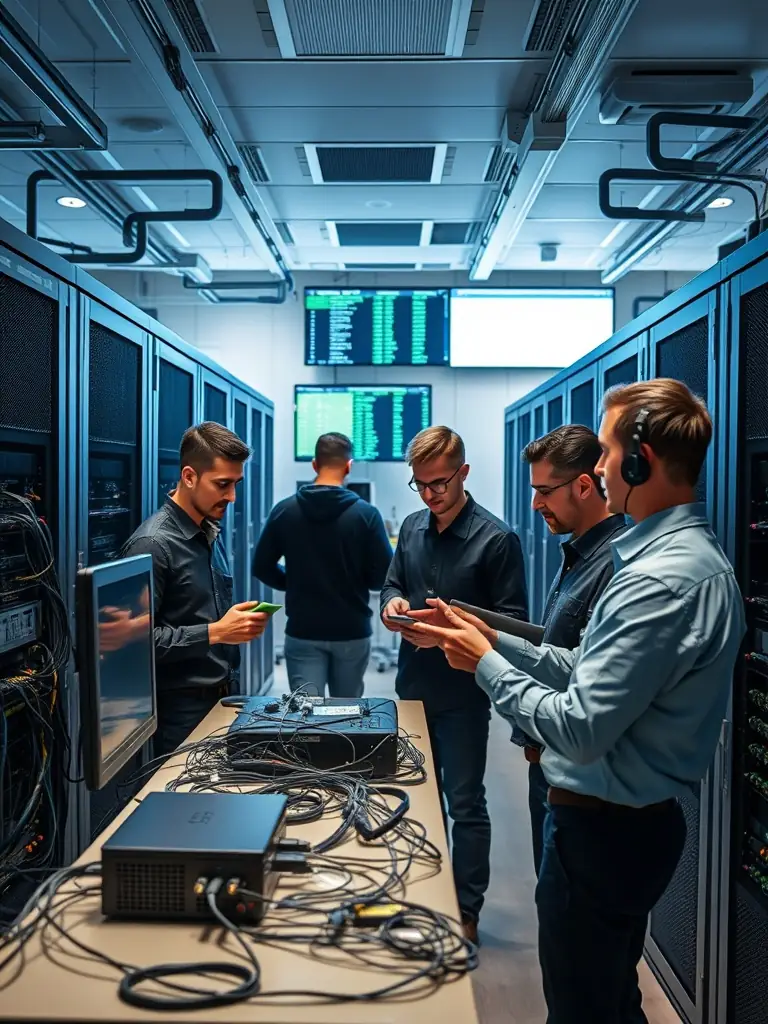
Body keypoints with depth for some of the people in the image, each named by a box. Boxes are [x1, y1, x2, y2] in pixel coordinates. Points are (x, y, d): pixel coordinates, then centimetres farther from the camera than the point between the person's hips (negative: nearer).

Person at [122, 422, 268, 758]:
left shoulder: (211, 535, 10)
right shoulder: (153, 544, -17)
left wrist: (239, 624, 5)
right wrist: (214, 633, -22)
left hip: (223, 699, 8)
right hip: (181, 710, -8)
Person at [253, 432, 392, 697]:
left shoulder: (284, 511, -5)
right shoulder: (366, 514, -10)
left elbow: (262, 568, 1)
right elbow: (383, 576, -9)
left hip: (302, 632, 0)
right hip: (352, 632, 0)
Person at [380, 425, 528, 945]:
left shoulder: (496, 538, -14)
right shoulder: (412, 527, 5)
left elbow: (512, 621, -14)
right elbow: (393, 586, 16)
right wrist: (393, 605, -8)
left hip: (462, 693, -6)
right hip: (413, 684, 6)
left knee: (465, 804, 7)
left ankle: (466, 913, 23)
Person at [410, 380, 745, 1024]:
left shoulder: (660, 580, -27)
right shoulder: (696, 557, 6)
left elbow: (580, 730, -27)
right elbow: (594, 672, 9)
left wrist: (486, 663, -15)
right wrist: (496, 642, 3)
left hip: (602, 828, -9)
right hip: (641, 819, 10)